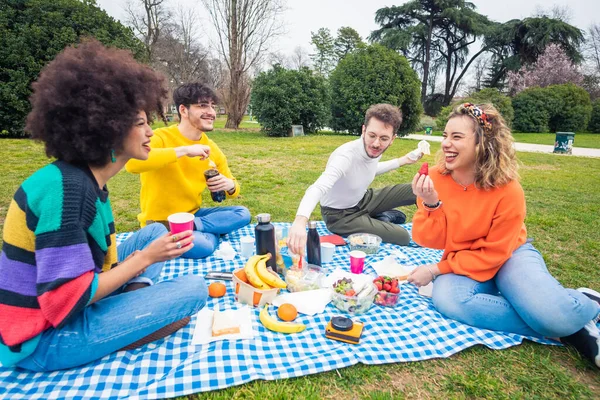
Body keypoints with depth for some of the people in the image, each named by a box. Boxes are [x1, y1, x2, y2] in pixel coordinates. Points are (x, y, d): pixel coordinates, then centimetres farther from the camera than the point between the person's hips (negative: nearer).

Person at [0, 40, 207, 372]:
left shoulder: (85, 179, 2)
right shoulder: (67, 187, -26)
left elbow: (90, 259, 5)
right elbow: (66, 301, -27)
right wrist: (145, 258, -21)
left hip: (64, 306, 9)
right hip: (43, 338, -9)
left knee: (155, 232, 11)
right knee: (193, 289, -19)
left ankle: (134, 301, 0)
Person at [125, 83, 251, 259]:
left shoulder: (212, 149, 2)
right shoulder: (162, 137, -15)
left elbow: (231, 187, 11)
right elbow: (132, 163, -37)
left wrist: (230, 186, -14)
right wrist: (183, 150, -34)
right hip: (161, 222, -7)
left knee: (242, 213, -11)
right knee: (202, 246, -34)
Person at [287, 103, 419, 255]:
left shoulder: (374, 150, -12)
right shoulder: (346, 156, -35)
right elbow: (317, 189, -51)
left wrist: (403, 161, 11)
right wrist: (300, 221, -70)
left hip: (362, 200, 7)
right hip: (340, 215, -7)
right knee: (402, 238, -16)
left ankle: (383, 218, 20)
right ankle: (381, 219, 14)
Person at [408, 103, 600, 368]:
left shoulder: (507, 190, -22)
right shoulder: (435, 179, -14)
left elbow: (493, 254, -16)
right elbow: (429, 240, -12)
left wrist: (436, 270, -19)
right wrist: (430, 205, -31)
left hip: (510, 253, -2)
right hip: (460, 260, 3)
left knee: (557, 316, -31)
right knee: (447, 300, -32)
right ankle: (566, 328, -15)